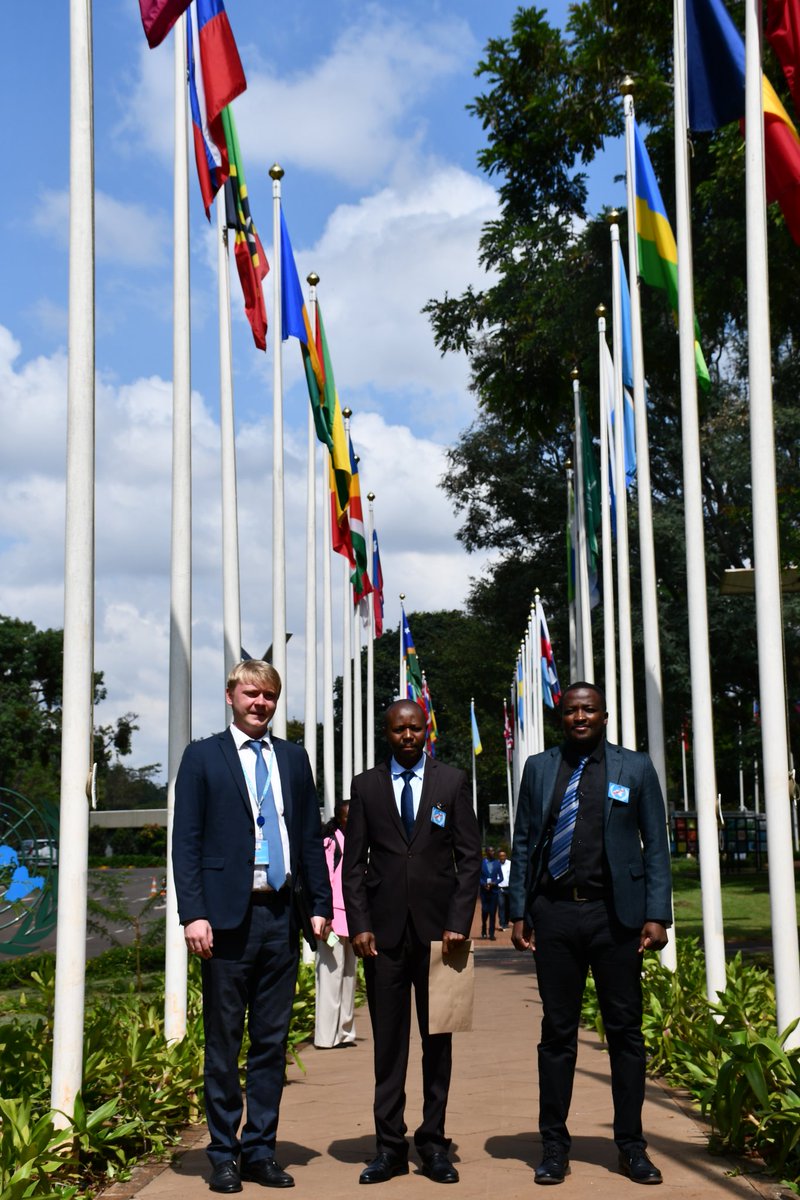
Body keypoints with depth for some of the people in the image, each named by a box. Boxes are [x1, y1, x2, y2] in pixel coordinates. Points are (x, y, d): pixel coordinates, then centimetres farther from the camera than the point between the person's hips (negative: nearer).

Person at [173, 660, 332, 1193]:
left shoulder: (294, 758, 14)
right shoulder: (203, 757, 3)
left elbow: (311, 838, 15)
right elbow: (186, 843, -2)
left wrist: (321, 904, 7)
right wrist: (194, 914, -11)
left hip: (281, 915, 4)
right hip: (229, 916, -3)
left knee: (272, 1041, 9)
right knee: (224, 1042, 4)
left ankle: (260, 1150, 18)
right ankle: (224, 1154, 15)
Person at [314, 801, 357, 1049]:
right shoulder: (330, 843, -8)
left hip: (351, 919, 8)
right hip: (335, 919, -8)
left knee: (349, 975, 11)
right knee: (332, 975, -7)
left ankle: (345, 1032, 18)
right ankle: (326, 1035, -4)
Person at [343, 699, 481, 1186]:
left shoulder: (453, 781, 5)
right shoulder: (366, 785, 7)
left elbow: (470, 856, 3)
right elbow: (354, 862, 6)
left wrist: (459, 922, -6)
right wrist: (359, 925, -3)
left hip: (437, 928, 0)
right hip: (384, 930, 0)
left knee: (438, 1039, 6)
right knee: (388, 1040, 3)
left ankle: (434, 1144, 14)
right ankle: (390, 1146, 10)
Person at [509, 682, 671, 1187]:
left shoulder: (635, 768, 4)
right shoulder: (539, 768, 8)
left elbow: (656, 846, 2)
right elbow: (524, 843, 10)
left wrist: (657, 914, -5)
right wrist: (519, 911, 4)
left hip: (615, 913, -1)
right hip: (554, 913, 1)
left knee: (626, 1030, 5)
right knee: (558, 1030, 7)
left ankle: (632, 1146, 16)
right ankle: (555, 1145, 16)